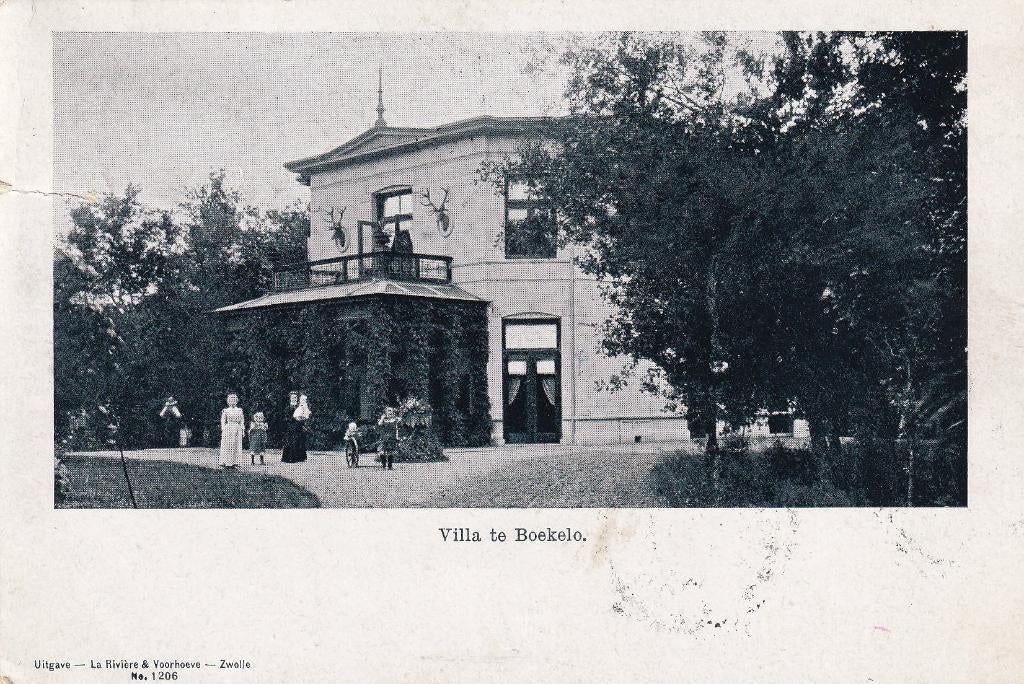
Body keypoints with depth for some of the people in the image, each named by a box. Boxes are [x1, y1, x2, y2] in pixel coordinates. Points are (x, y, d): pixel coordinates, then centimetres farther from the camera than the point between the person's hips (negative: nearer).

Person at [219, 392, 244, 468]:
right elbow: (223, 421, 3)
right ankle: (227, 462, -3)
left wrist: (243, 430, 5)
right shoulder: (226, 411, 4)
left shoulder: (239, 411, 11)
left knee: (237, 446, 0)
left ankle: (234, 462, 4)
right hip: (228, 429, -3)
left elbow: (242, 421, 12)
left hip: (237, 429, 3)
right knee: (228, 446, -5)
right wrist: (223, 430, -5)